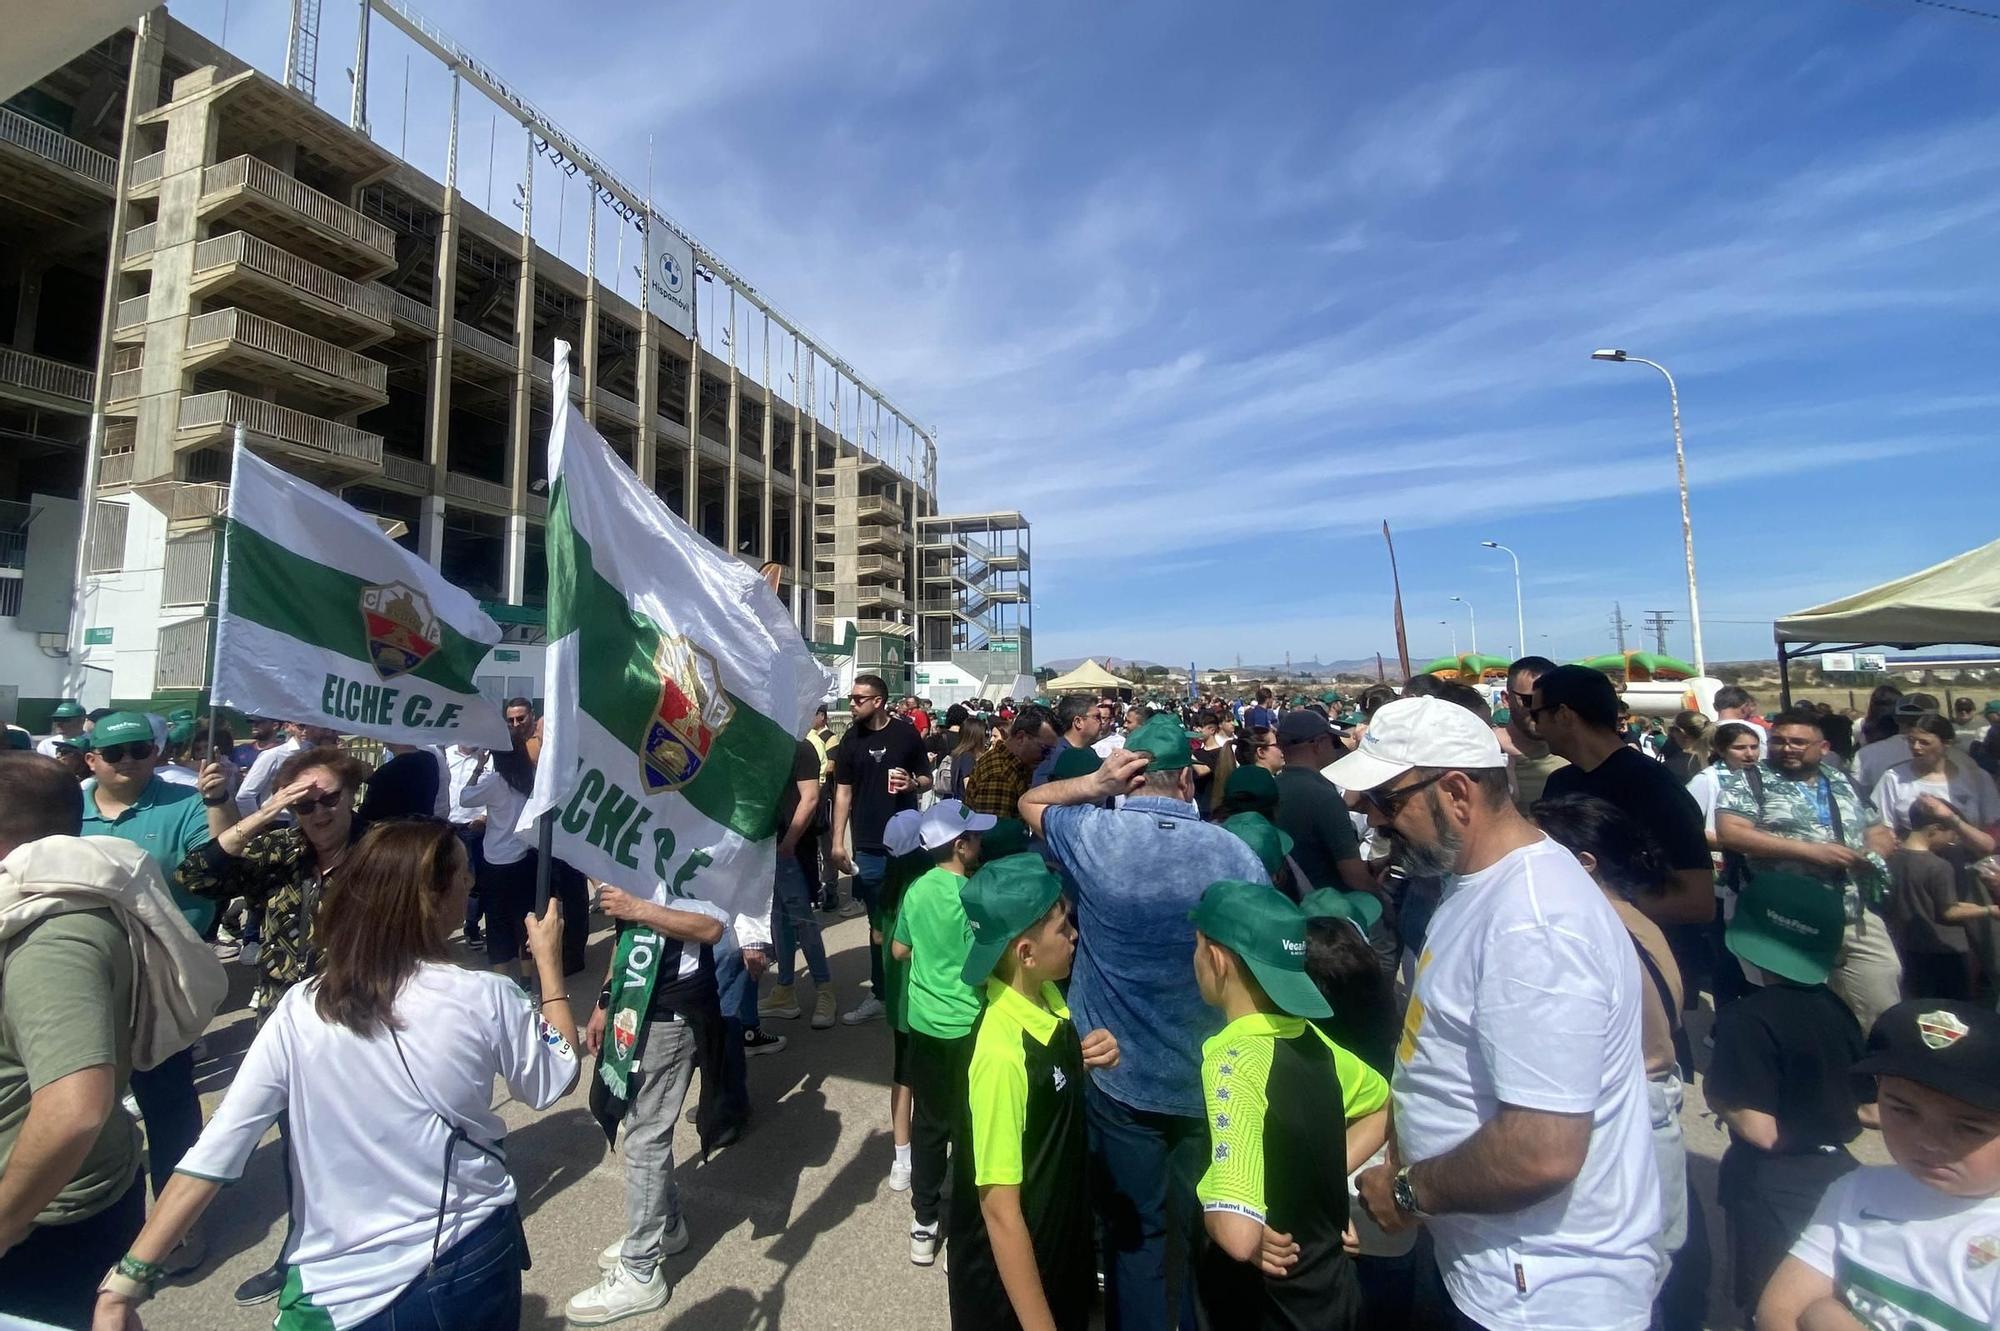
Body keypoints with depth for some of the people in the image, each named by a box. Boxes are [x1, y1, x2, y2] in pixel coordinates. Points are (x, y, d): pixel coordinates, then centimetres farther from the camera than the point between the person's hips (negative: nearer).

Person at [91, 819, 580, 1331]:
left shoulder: (298, 1012, -13)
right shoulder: (487, 999, -19)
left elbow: (213, 1153, -13)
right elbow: (555, 1082, -2)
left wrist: (126, 1281, 0)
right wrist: (550, 961, 3)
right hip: (474, 1261, 1)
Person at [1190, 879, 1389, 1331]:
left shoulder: (1233, 1061, -28)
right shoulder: (1310, 1040, -6)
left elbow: (1238, 1235, -37)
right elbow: (1386, 1105, 13)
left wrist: (1211, 1199, -16)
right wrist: (1313, 1182, 6)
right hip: (1330, 1286, 6)